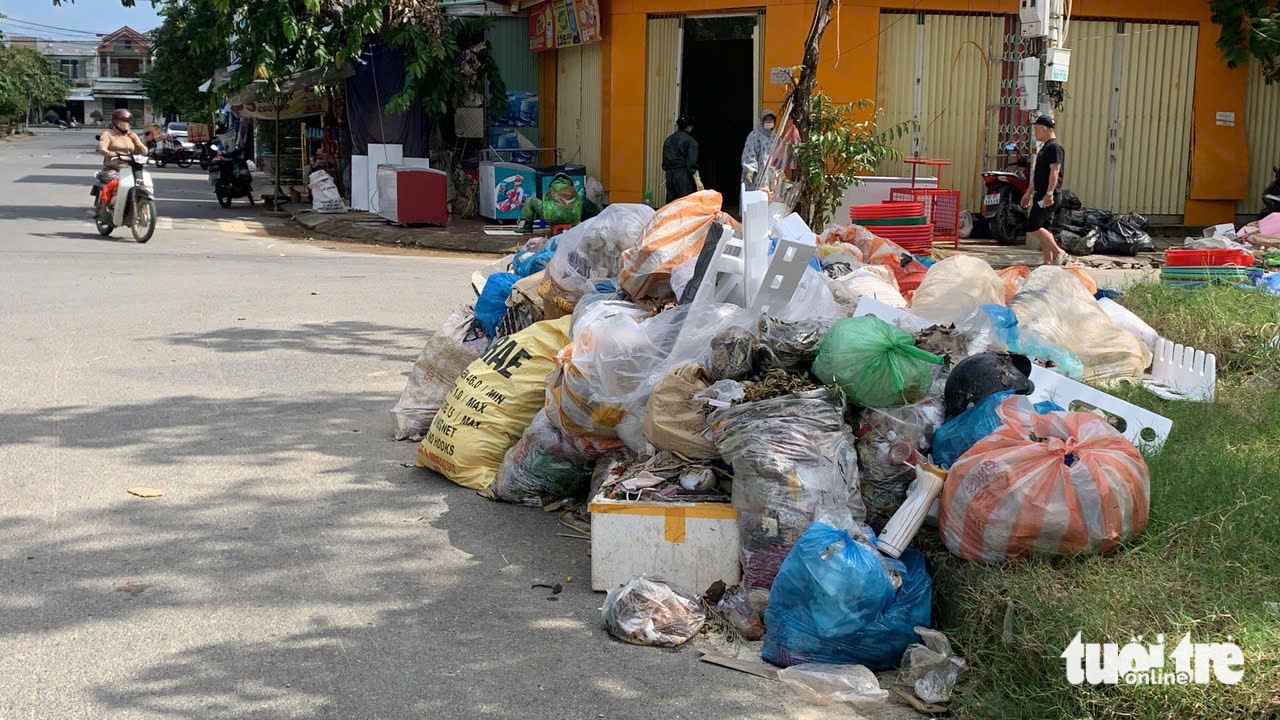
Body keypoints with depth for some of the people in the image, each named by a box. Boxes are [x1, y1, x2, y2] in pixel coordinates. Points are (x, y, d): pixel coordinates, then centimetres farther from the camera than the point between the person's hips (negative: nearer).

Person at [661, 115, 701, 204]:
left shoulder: (668, 140, 11)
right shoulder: (691, 141, -7)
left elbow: (664, 164, 15)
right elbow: (692, 164, -14)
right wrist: (697, 180, -12)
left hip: (670, 175, 6)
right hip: (684, 176, -6)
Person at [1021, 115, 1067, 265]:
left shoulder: (1054, 147, -12)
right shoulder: (1045, 147, 20)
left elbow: (1055, 171, -21)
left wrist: (1049, 193, -27)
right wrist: (1029, 192, 26)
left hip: (1048, 195, -10)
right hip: (1042, 194, 10)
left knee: (1033, 226, -14)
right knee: (1043, 228, 9)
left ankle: (1059, 253, -10)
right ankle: (1048, 261, 10)